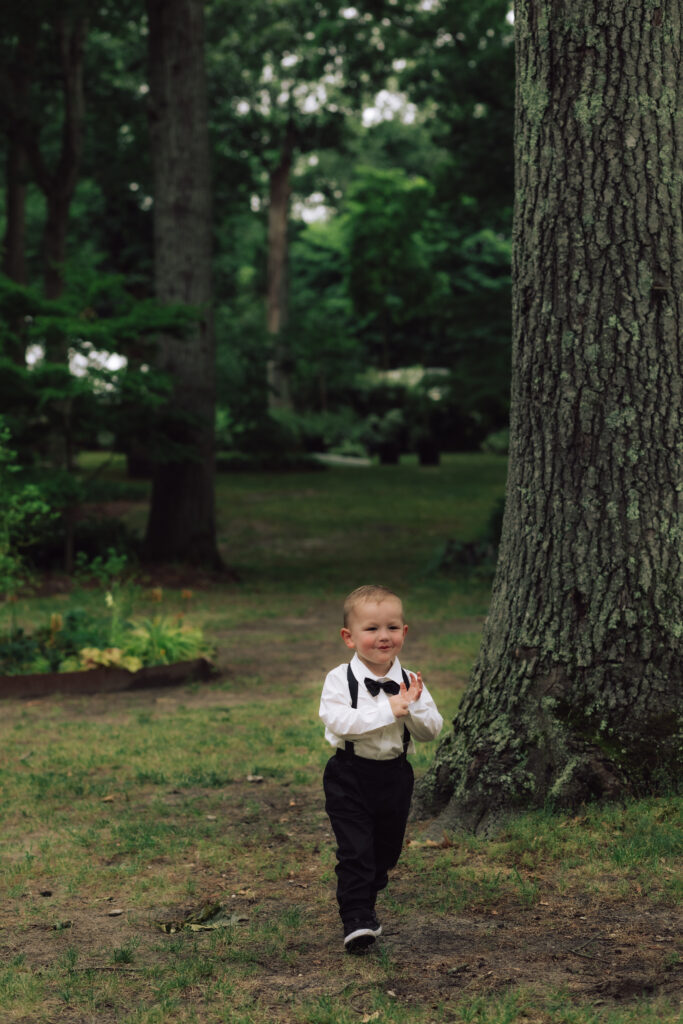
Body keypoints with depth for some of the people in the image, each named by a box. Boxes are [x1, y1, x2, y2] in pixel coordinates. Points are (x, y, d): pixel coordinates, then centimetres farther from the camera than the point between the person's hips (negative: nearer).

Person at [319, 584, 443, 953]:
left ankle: (365, 906, 39)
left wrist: (412, 707, -21)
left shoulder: (410, 682, 0)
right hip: (350, 776, -4)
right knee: (355, 851, -13)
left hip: (395, 776, 4)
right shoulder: (339, 680, -11)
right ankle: (356, 921, -8)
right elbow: (338, 722, -25)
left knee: (385, 852, 17)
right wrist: (387, 710, -29)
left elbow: (432, 731, -3)